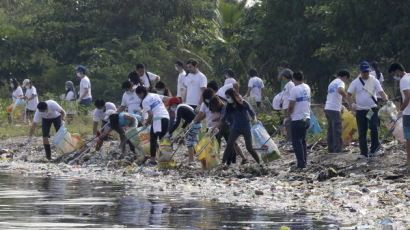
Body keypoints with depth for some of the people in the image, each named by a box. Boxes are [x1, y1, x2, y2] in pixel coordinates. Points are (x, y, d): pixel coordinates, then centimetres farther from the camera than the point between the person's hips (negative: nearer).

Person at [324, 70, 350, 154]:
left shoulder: (332, 83, 22)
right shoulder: (340, 82, -5)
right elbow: (340, 90, -28)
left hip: (327, 108, 9)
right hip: (335, 109, -9)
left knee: (330, 130, 13)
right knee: (337, 131, -7)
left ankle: (331, 149, 15)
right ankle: (337, 150, -10)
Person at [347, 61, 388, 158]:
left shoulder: (374, 81, 2)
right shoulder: (355, 82, 3)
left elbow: (381, 92, -7)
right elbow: (349, 95, 3)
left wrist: (386, 100, -28)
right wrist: (352, 104, -16)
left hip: (372, 109, -1)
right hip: (360, 110, 1)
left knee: (374, 127, -21)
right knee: (362, 132, 2)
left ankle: (375, 146, -4)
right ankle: (364, 153, 8)